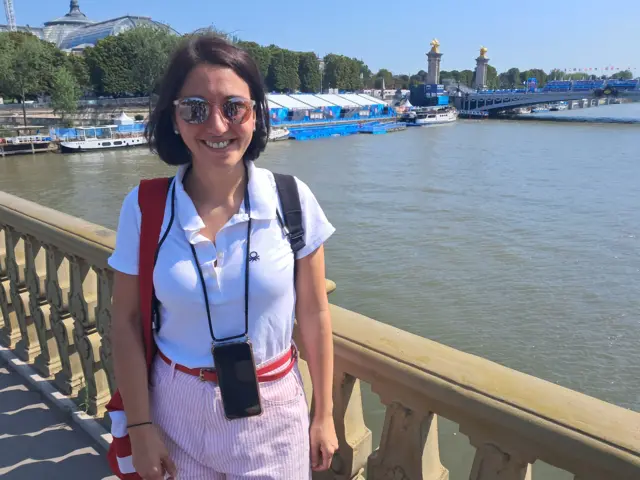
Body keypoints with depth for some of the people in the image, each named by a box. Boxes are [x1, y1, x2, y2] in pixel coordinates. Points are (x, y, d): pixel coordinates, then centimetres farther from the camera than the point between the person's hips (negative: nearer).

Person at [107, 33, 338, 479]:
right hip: (178, 409, 1)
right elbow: (127, 322, -4)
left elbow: (314, 315, -7)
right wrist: (140, 425, -1)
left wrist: (324, 415, 0)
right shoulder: (143, 208, -12)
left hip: (272, 411, 0)